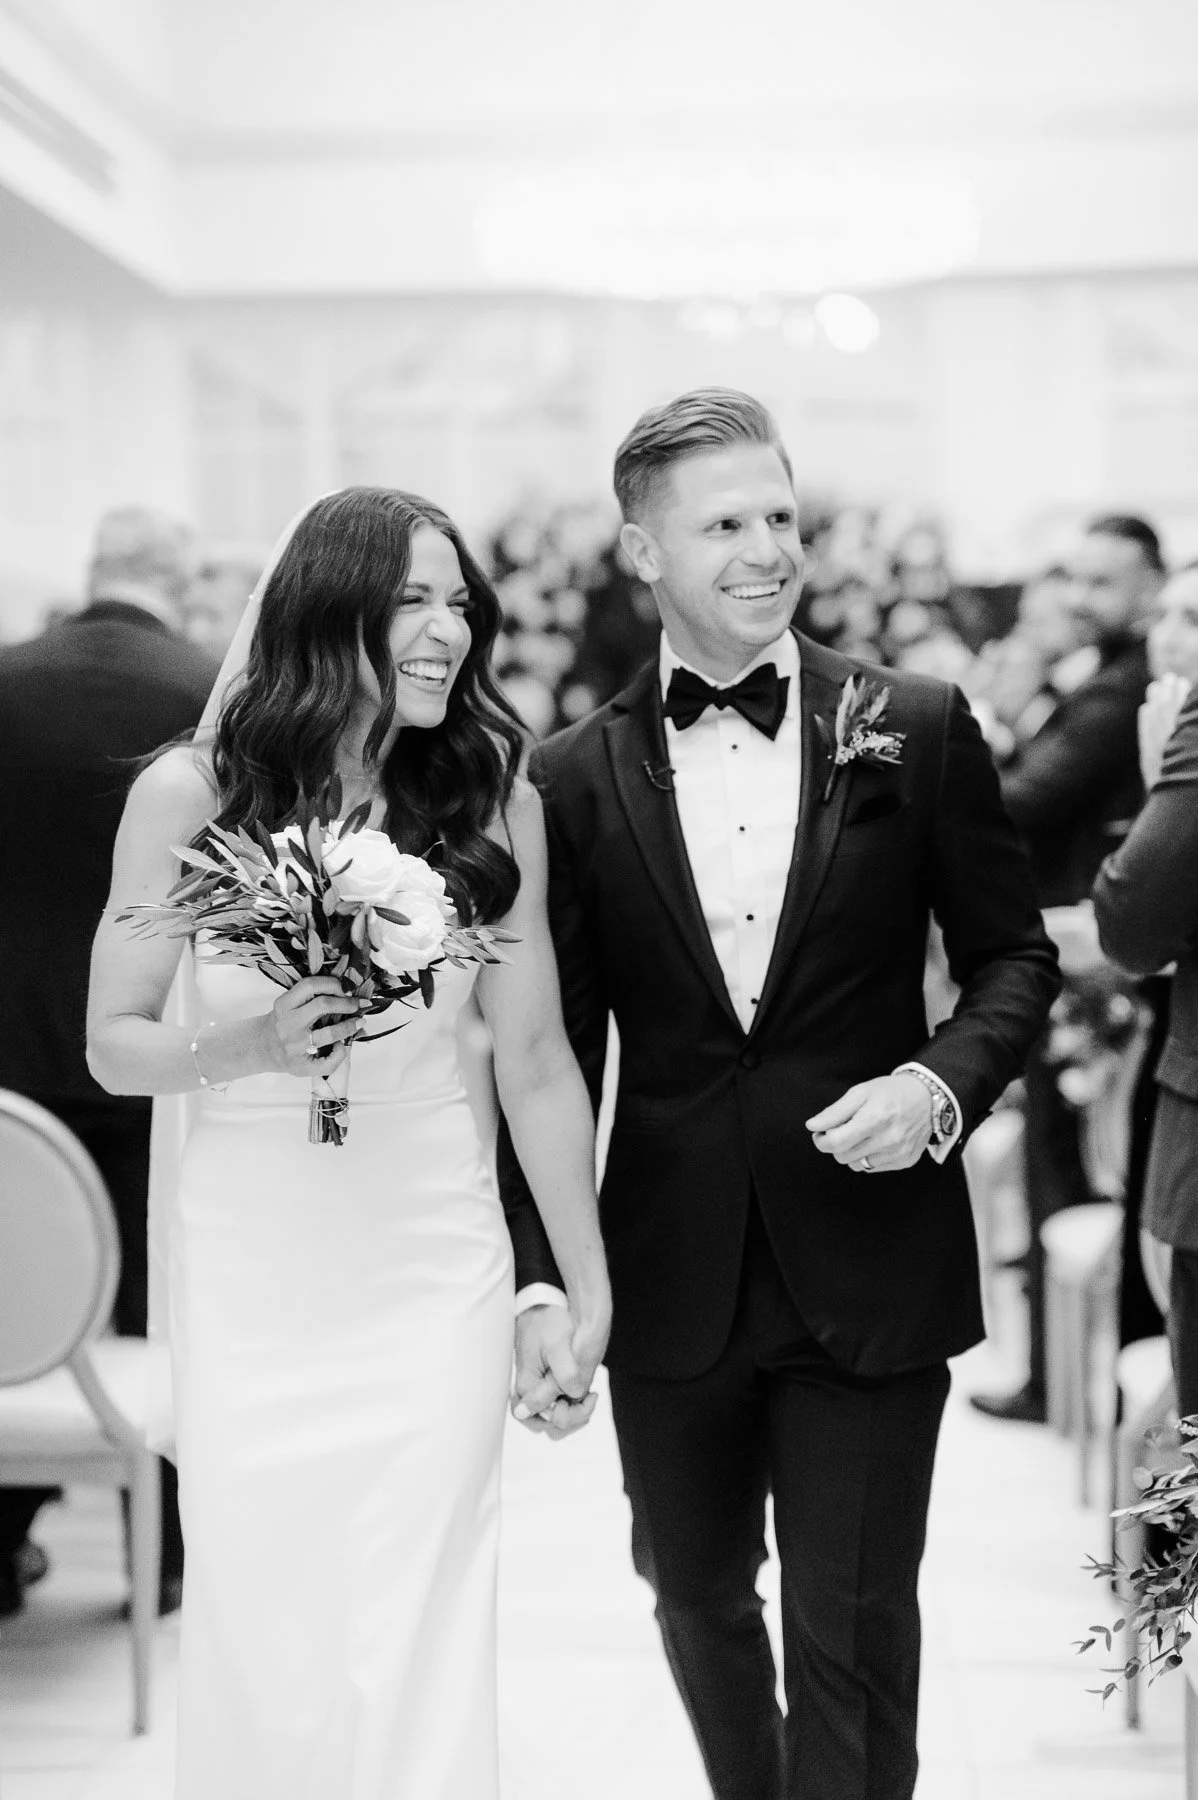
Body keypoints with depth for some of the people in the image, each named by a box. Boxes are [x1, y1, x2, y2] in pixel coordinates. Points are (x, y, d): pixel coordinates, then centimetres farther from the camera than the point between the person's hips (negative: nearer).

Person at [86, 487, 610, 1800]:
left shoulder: (492, 799, -1)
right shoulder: (188, 794, -5)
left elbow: (535, 1062, 5)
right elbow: (113, 1046, 2)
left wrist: (590, 1289, 10)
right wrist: (249, 1046, -18)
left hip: (433, 1266, 1)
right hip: (250, 1264, 0)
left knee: (416, 1645, 3)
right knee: (260, 1643, 6)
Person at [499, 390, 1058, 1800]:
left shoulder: (918, 730, -3)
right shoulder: (573, 777, -1)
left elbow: (1014, 956, 5)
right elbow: (555, 1051, 2)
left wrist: (938, 1084, -15)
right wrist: (541, 1279, -5)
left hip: (869, 1267, -2)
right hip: (670, 1274, 2)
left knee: (852, 1632, 3)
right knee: (697, 1592, 20)